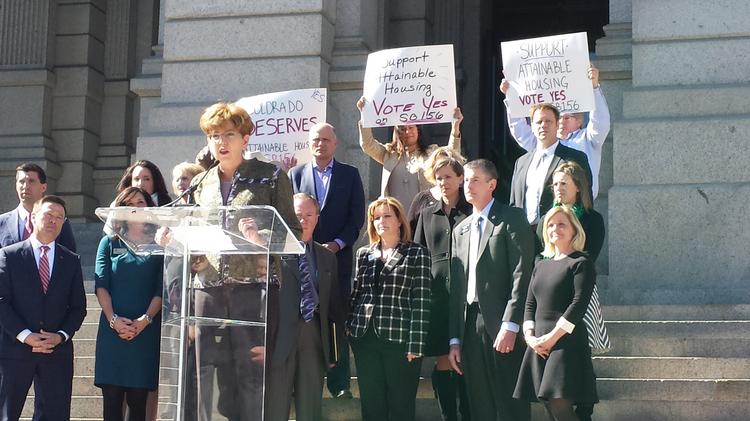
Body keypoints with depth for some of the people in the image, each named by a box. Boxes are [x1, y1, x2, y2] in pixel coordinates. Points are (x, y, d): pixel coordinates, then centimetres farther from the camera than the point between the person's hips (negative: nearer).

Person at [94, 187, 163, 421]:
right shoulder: (109, 243, 11)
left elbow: (161, 289, 2)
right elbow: (100, 285, 3)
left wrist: (145, 320, -12)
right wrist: (113, 319, -11)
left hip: (146, 330, -1)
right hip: (112, 329, 1)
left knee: (138, 399, -2)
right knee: (112, 399, -2)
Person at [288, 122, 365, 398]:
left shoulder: (350, 174, 8)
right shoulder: (296, 174, 10)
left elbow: (357, 216, 3)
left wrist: (338, 244, -9)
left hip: (338, 255, 0)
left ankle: (339, 383, 4)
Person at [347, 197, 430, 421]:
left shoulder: (417, 254, 0)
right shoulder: (364, 254, 13)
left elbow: (421, 302, -6)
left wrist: (416, 345, -12)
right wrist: (349, 327, 7)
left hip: (400, 341, -4)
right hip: (365, 338, 4)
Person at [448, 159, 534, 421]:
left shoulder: (511, 220, 0)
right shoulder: (460, 230, 19)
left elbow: (522, 275, -9)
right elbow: (456, 286, 17)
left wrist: (510, 326, -18)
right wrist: (454, 339, 12)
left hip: (502, 327, -6)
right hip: (470, 328, 6)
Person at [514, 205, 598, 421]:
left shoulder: (581, 263, -1)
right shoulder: (541, 266, 19)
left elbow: (579, 304, -11)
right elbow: (530, 304, 16)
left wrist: (552, 337, -15)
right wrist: (530, 336, -1)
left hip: (566, 342, -7)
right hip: (539, 345, 7)